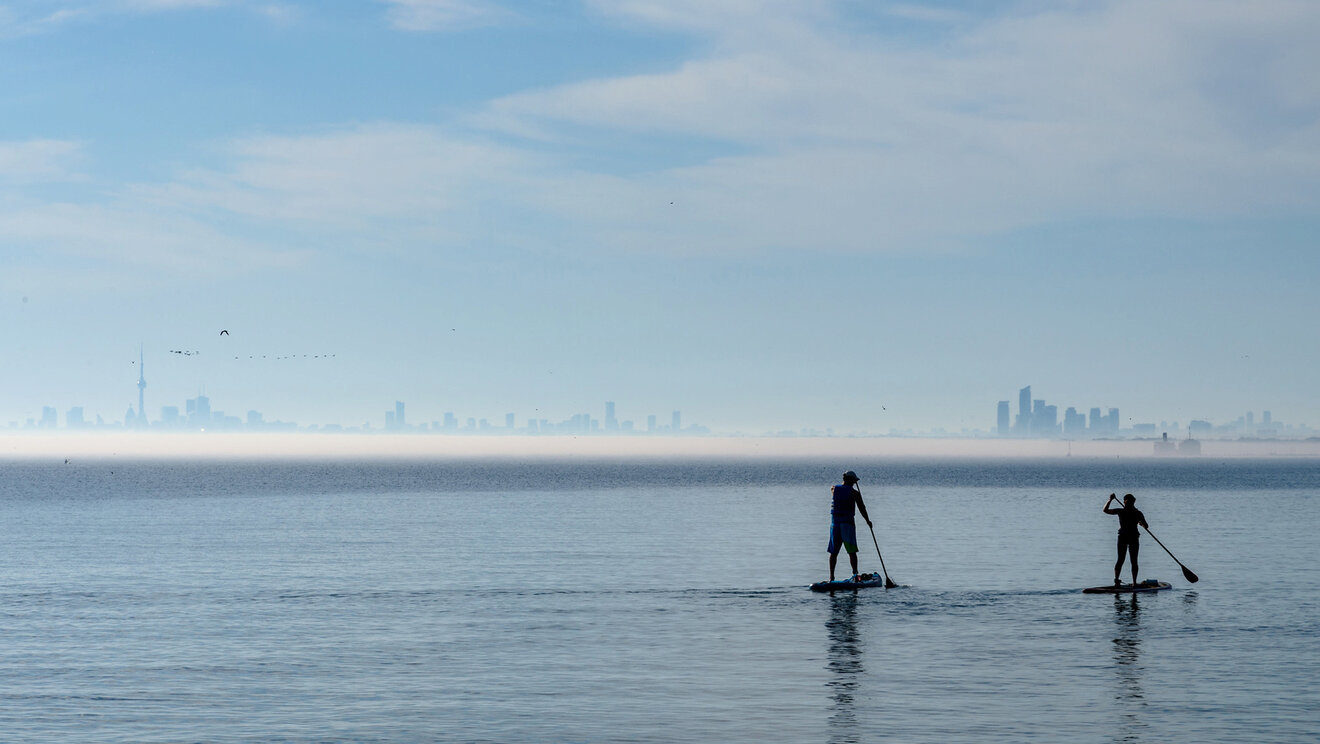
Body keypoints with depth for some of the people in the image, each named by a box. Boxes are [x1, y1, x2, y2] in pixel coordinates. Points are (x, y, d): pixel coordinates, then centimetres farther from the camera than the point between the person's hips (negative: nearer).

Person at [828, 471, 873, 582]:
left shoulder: (834, 489, 4)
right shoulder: (855, 493, -4)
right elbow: (862, 509, 0)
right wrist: (867, 521, 13)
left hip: (835, 523, 3)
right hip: (848, 523, -3)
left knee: (833, 552, 9)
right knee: (852, 552, 1)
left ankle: (831, 576, 7)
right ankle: (855, 574, -7)